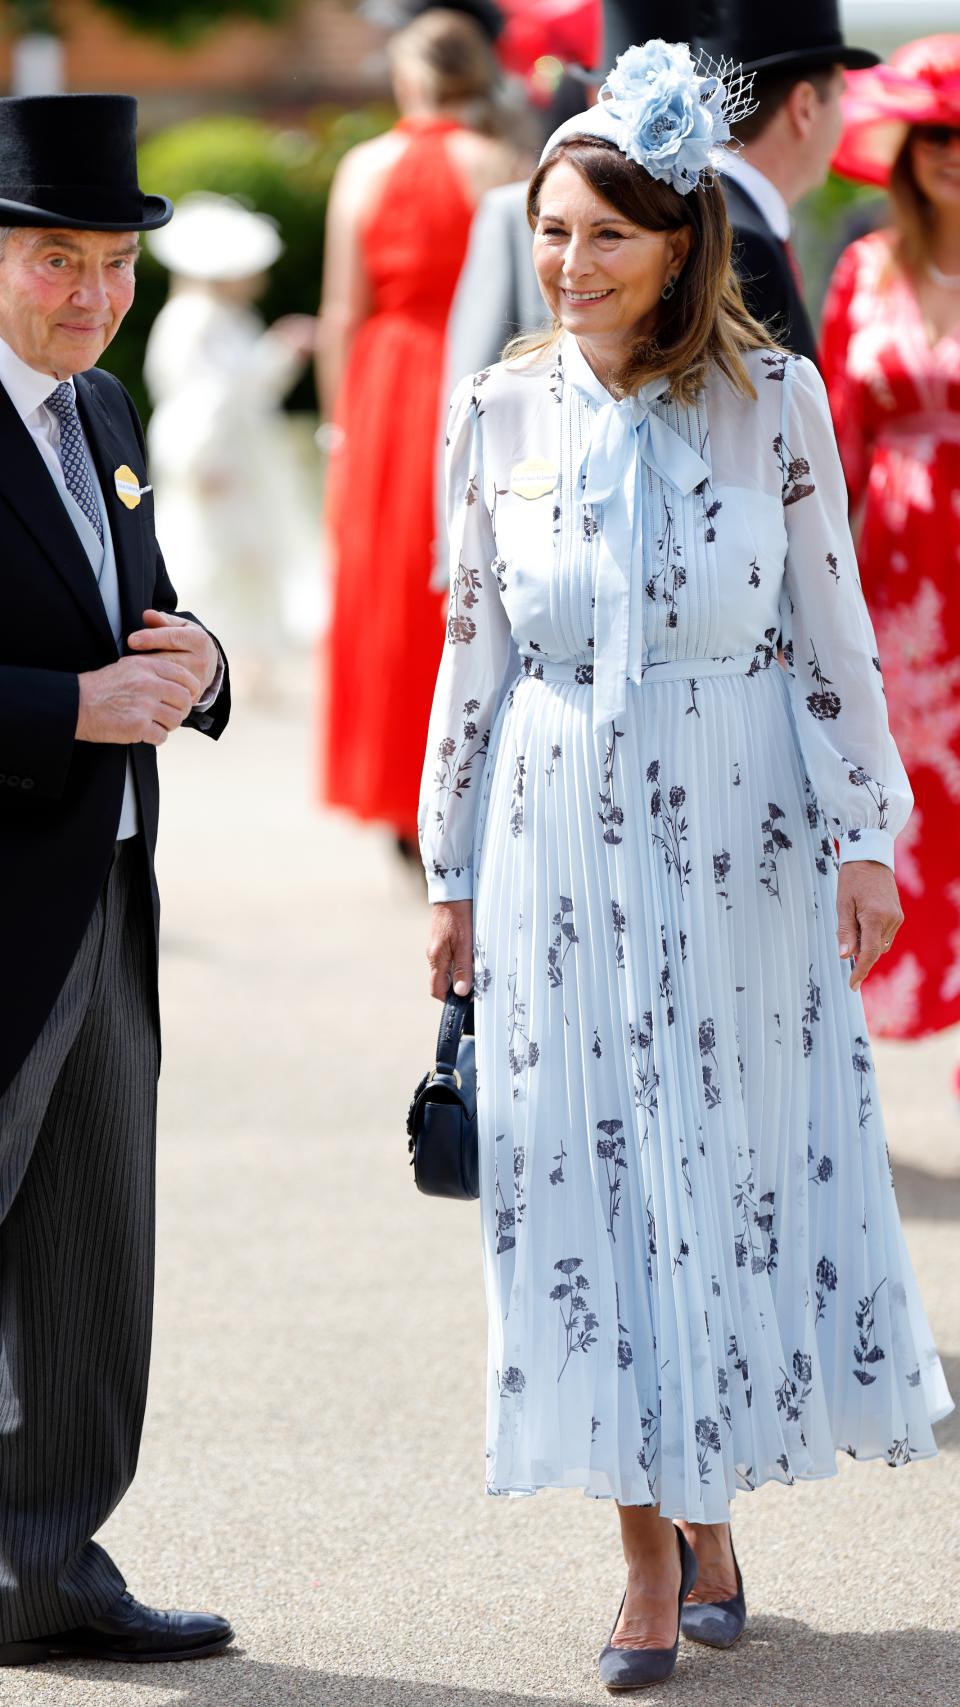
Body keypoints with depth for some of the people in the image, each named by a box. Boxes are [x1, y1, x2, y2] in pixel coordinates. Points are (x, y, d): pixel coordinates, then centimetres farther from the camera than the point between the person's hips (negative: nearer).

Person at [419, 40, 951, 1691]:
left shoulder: (771, 401, -4)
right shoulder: (502, 410, 2)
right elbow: (472, 649, 7)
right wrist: (454, 873, 8)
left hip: (739, 834, -1)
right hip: (562, 840, 2)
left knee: (749, 1160, 5)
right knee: (592, 1175, 2)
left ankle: (711, 1505, 22)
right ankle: (652, 1551, 10)